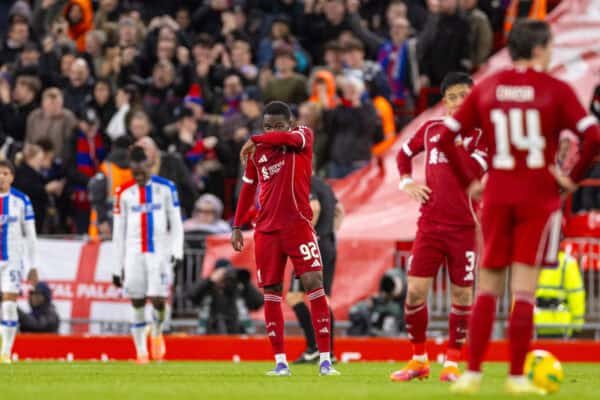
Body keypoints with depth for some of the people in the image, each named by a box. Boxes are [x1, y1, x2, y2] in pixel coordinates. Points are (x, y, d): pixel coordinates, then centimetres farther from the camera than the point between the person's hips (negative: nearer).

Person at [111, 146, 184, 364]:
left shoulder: (165, 188, 2)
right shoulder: (124, 193, 5)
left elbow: (175, 223, 5)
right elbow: (119, 231, 9)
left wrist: (177, 250, -10)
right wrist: (117, 267, 8)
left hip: (159, 252, -1)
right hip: (134, 253, 1)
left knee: (158, 300, -12)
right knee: (137, 304, 0)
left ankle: (157, 333, 18)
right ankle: (141, 352, 9)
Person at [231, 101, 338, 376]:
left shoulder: (303, 136, -1)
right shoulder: (257, 153, 10)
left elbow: (290, 137, -26)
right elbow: (247, 189, 19)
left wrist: (255, 140, -21)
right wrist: (237, 226, 17)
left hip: (297, 224, -4)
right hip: (266, 228, 4)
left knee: (314, 282, -13)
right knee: (271, 292, 1)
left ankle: (325, 359, -12)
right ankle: (280, 361, 6)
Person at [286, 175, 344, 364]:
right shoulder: (323, 185, 18)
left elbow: (314, 208, -27)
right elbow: (339, 210, 25)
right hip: (330, 247, 9)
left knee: (293, 296, -6)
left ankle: (313, 347, -14)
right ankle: (328, 351, 5)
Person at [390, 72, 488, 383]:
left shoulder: (479, 133, -1)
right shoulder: (430, 129, 9)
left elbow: (474, 170, -17)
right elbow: (404, 153, 26)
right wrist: (406, 182, 11)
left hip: (464, 226, -2)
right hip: (430, 223, 2)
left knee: (462, 293, 1)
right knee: (415, 290, -4)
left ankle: (452, 362, 13)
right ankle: (419, 360, 10)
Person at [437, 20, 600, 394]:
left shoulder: (486, 88, 6)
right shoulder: (556, 90, -5)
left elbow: (446, 136, 4)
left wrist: (469, 180, 8)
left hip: (496, 196, 3)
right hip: (540, 196, -3)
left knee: (488, 288, 10)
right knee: (524, 290, -1)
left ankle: (473, 372, 5)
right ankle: (517, 376, -1)